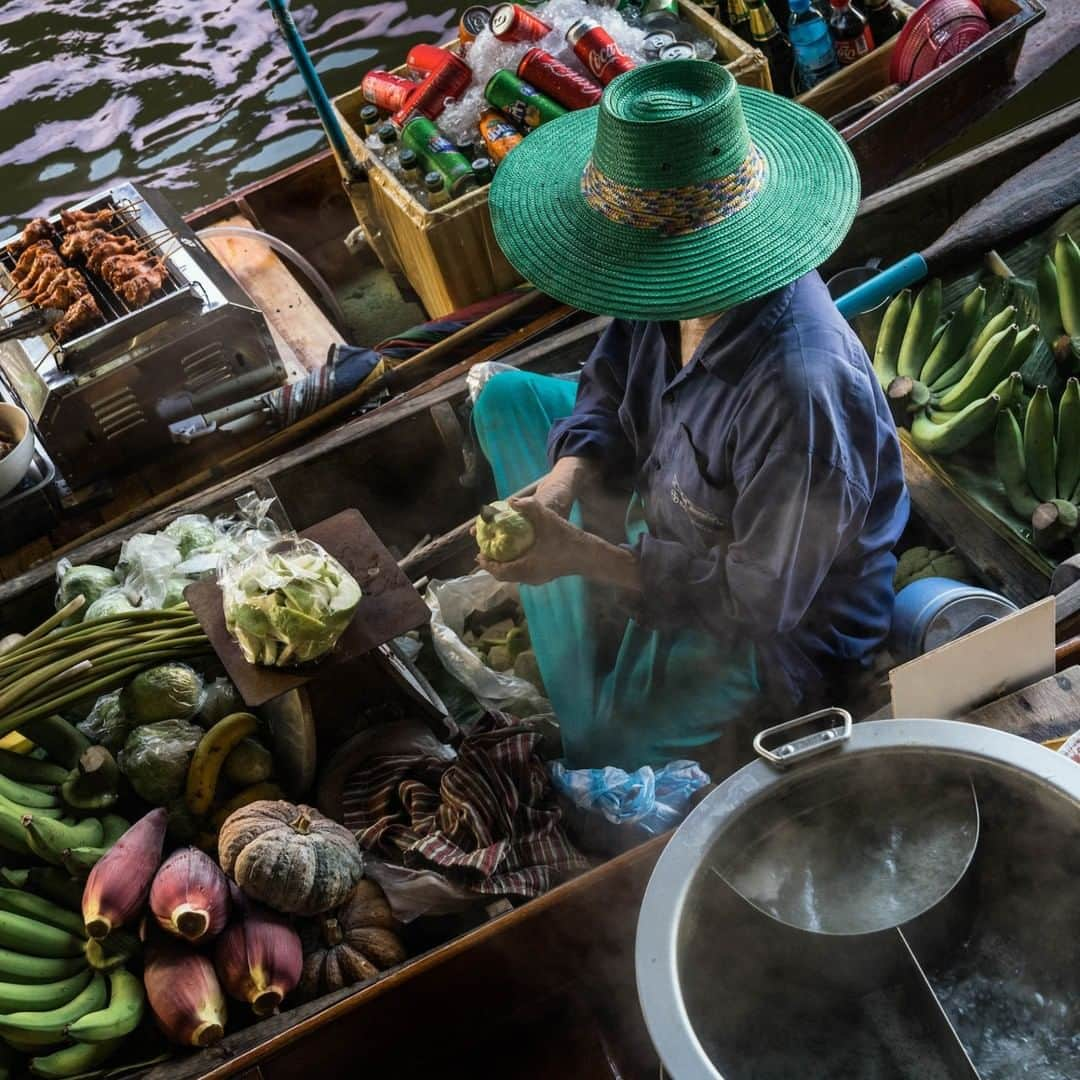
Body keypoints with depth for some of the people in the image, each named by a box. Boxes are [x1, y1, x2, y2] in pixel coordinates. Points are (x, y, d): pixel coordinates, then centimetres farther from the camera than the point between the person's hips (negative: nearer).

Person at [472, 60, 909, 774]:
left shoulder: (798, 389, -40)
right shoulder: (682, 287, -17)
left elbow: (762, 597, -31)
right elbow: (610, 384, 2)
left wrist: (587, 555, -32)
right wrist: (565, 478, -19)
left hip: (780, 630, -8)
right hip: (677, 523, 8)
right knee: (504, 398, 8)